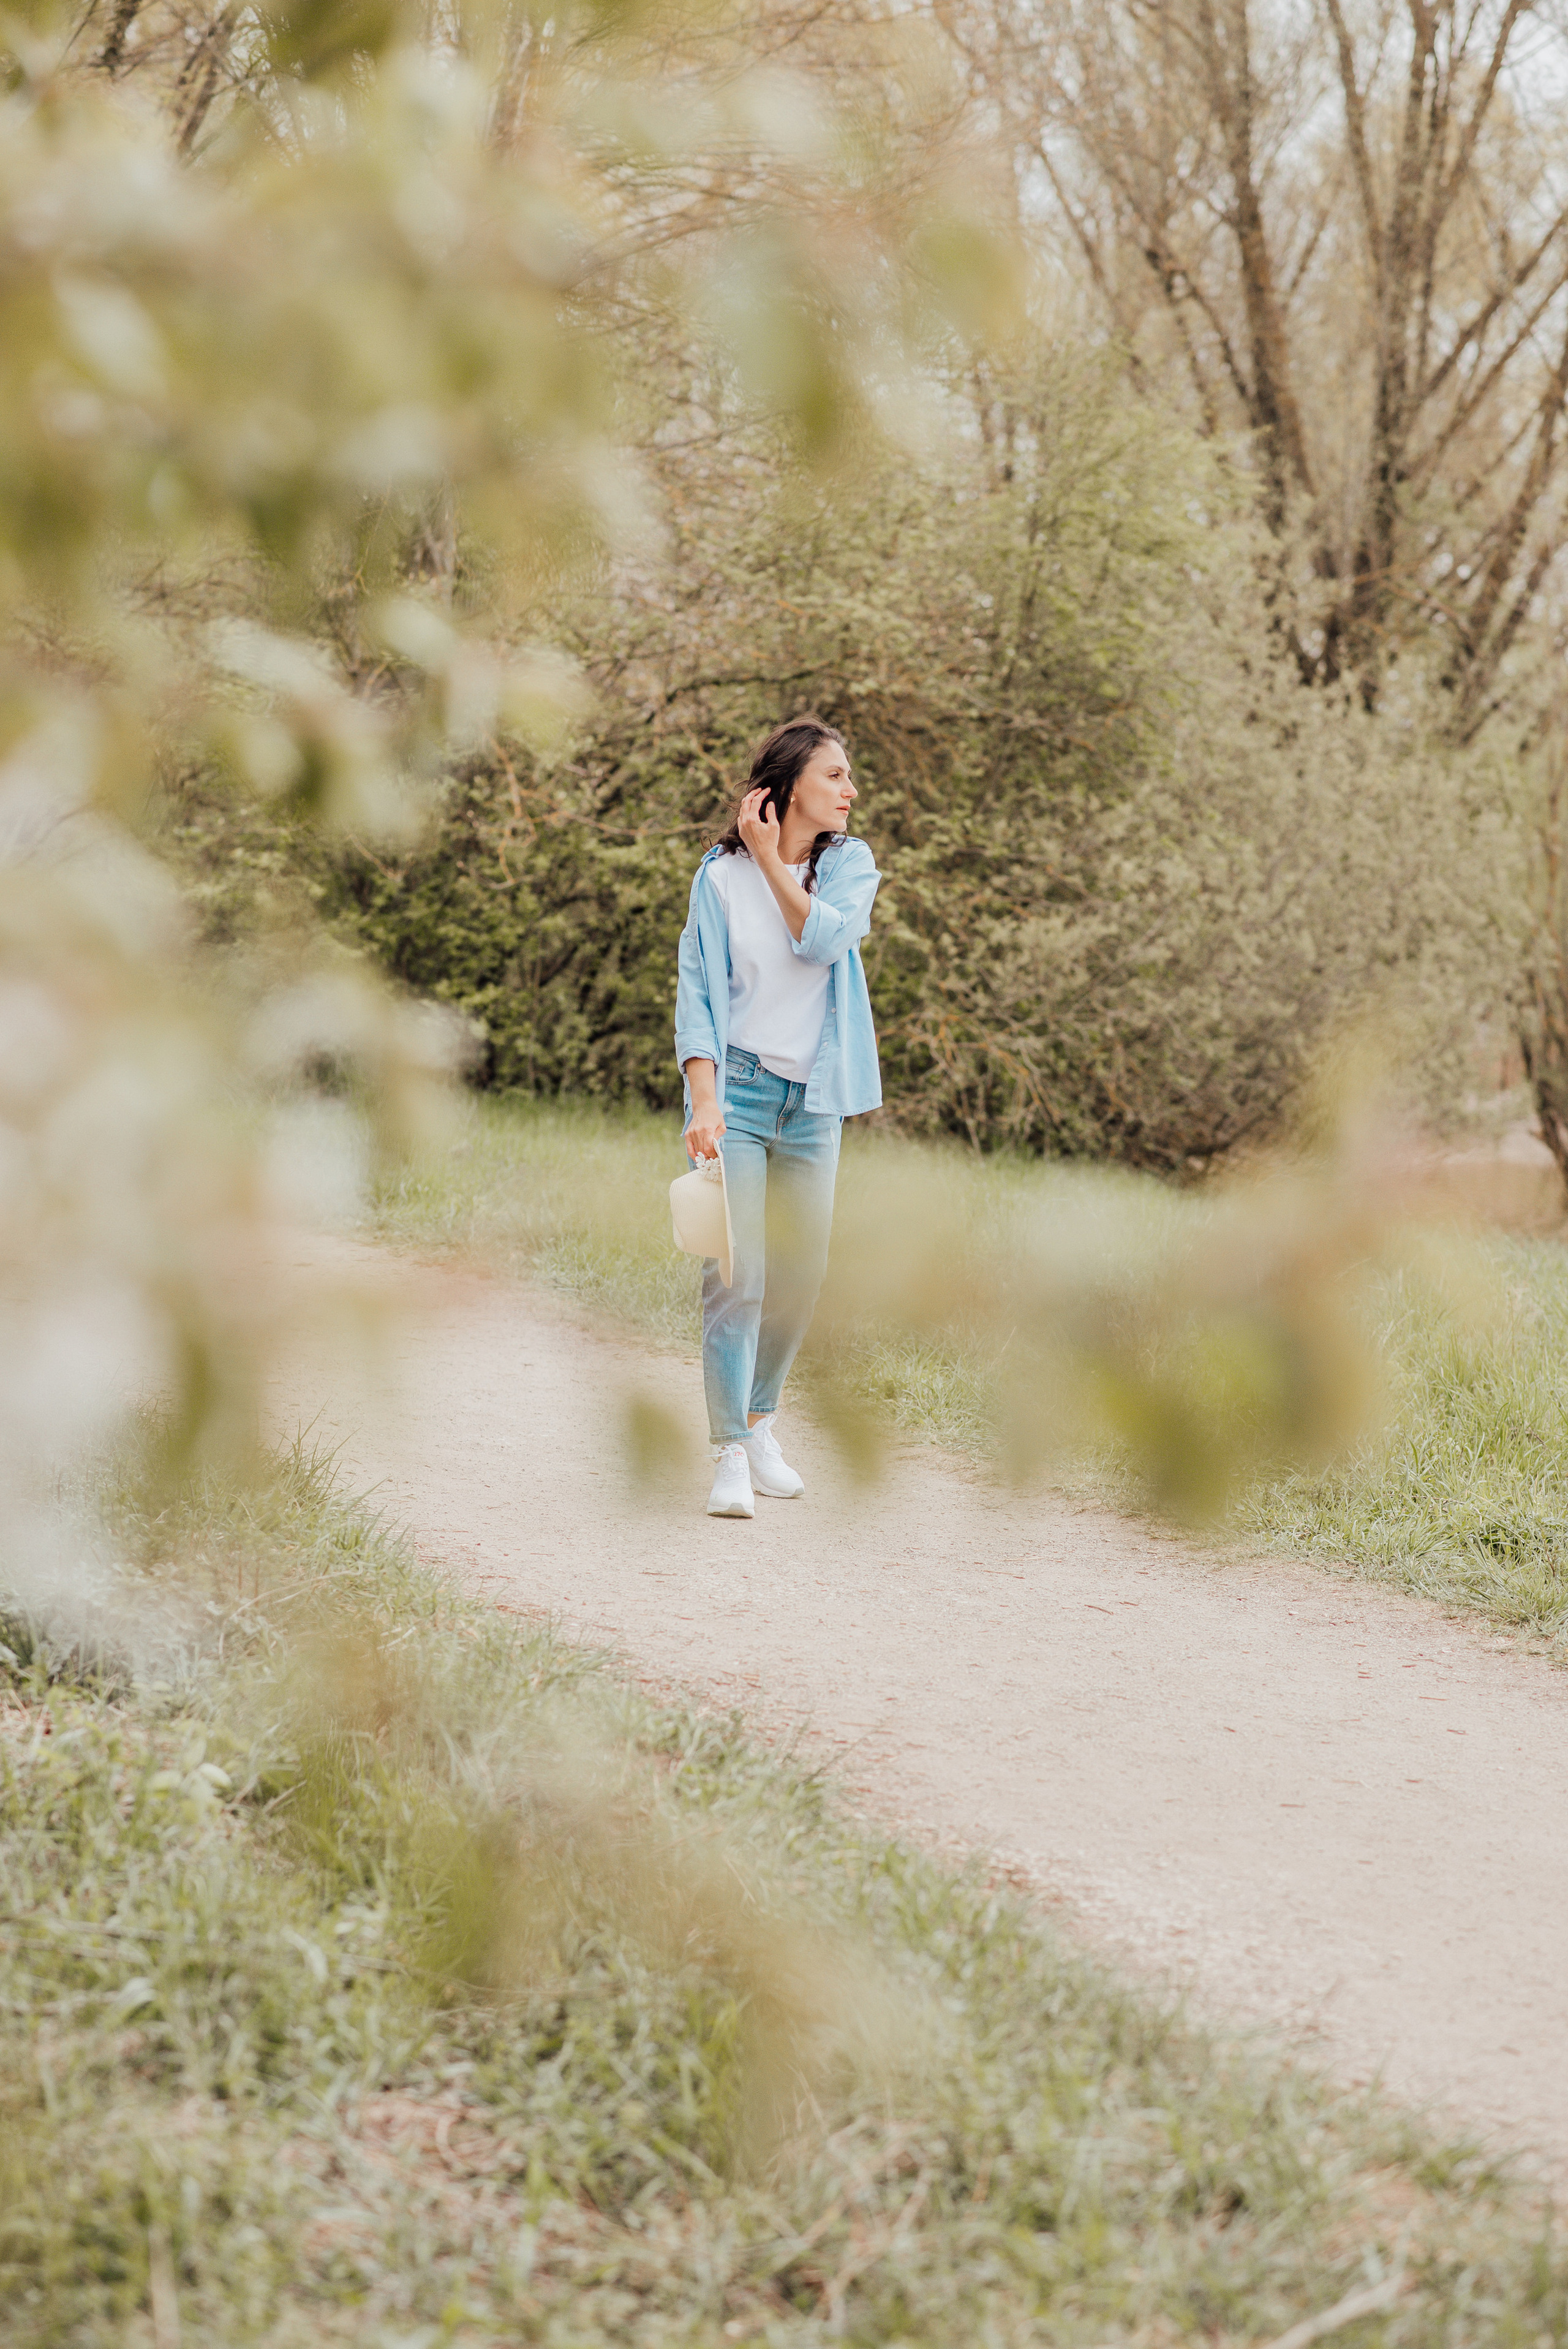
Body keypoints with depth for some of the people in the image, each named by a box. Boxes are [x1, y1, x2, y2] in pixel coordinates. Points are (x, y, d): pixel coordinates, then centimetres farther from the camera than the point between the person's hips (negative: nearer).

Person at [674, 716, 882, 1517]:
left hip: (812, 1099, 4)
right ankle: (730, 1456, -8)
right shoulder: (720, 874, -4)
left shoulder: (849, 864, 4)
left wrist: (771, 859, -13)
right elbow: (698, 993, -7)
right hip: (738, 1089, -4)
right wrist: (703, 1102, -17)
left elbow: (823, 940, -16)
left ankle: (760, 1421, 29)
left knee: (800, 1274, 9)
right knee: (737, 1276, -11)